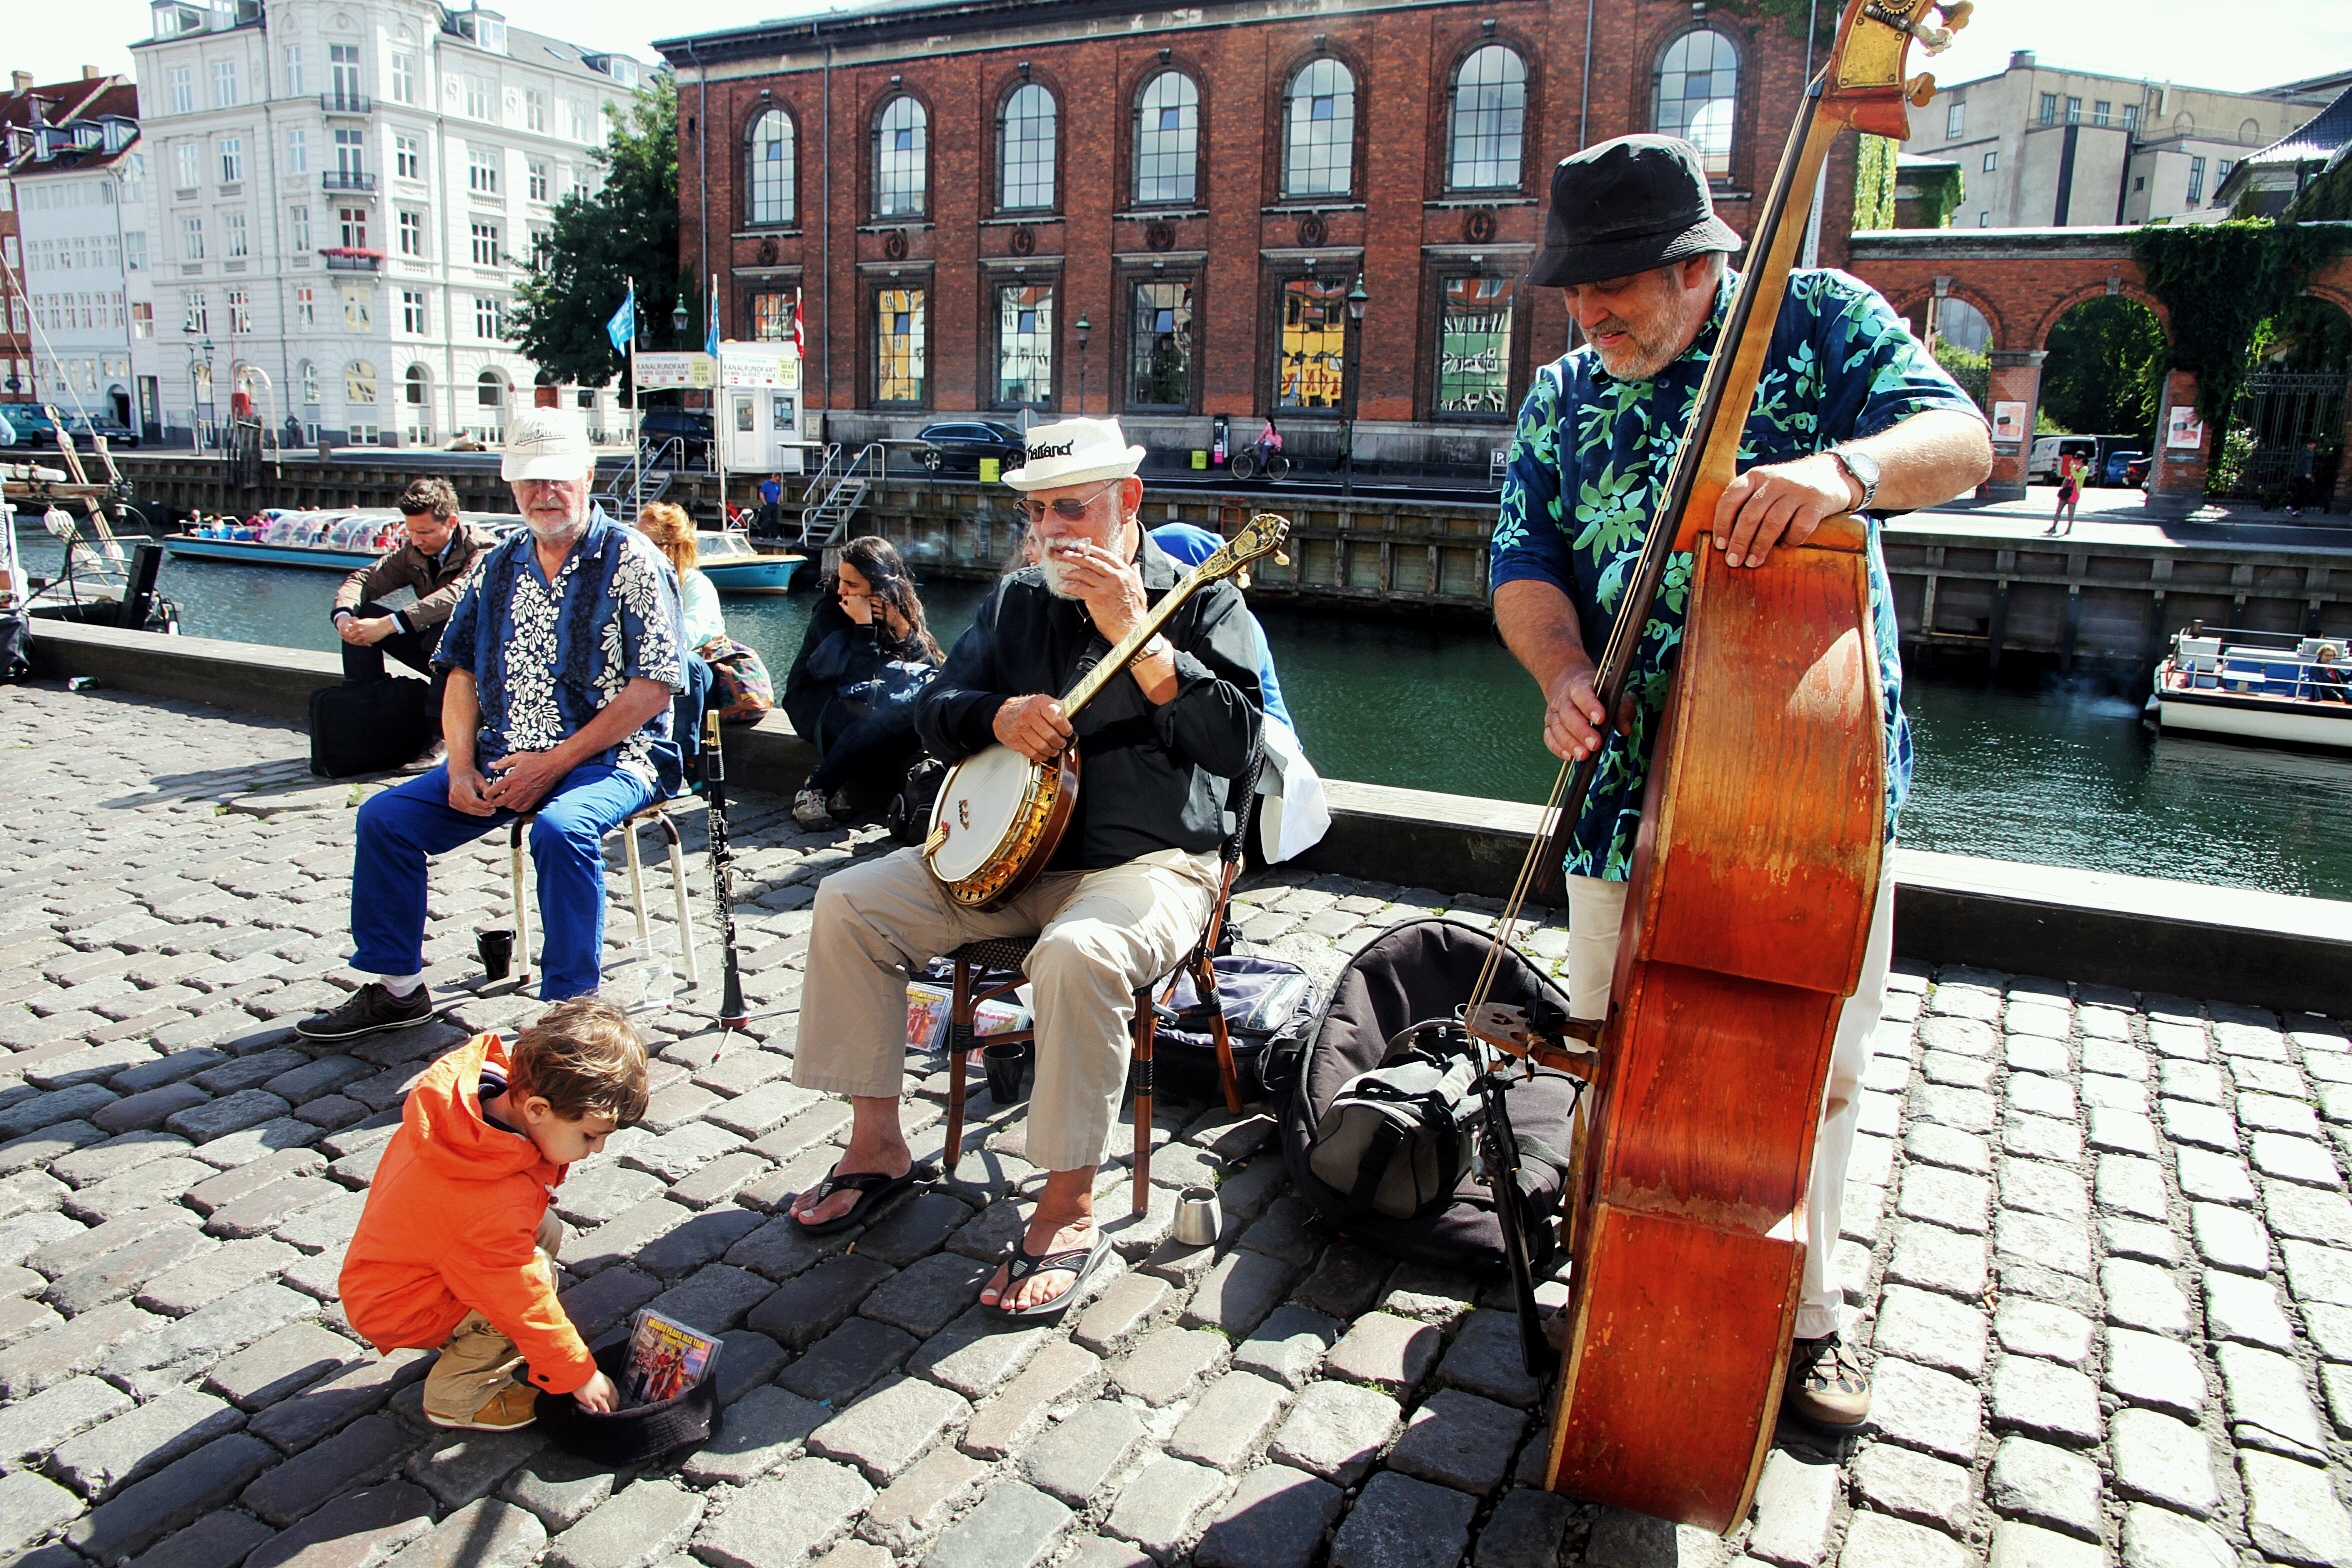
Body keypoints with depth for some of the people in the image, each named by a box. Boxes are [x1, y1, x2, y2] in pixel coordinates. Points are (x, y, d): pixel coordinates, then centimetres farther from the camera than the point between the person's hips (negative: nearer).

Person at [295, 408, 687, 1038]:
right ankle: (392, 986, 12)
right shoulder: (500, 564, 12)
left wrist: (554, 762, -17)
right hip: (503, 757, 7)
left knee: (561, 828, -36)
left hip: (609, 757, -6)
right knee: (384, 817, -2)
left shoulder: (630, 560, -7)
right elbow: (463, 672, 14)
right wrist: (461, 766, -3)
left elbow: (653, 687, -14)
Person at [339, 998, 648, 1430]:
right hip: (395, 1309, -9)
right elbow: (526, 1299, -27)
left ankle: (469, 1341, 13)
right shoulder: (494, 1203, -38)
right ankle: (457, 1396, -5)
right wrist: (578, 1374, -14)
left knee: (545, 1231, 2)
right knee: (537, 1271, -24)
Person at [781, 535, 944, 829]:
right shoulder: (830, 611, -14)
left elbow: (930, 666, -9)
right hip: (817, 704, -4)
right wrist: (864, 624, -28)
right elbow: (861, 678, -23)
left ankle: (854, 783, -19)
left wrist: (902, 629, -21)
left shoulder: (905, 607, -1)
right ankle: (814, 792, -23)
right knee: (882, 718, -37)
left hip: (867, 700, 5)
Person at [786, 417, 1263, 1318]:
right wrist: (998, 716, -11)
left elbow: (1235, 743, -19)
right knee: (848, 903, -5)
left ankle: (1069, 1210, -20)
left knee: (1076, 954, -37)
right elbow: (934, 712, 12)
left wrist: (1133, 633, -25)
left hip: (1150, 861, -6)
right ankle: (877, 1144, 7)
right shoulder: (1017, 600, 12)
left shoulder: (1199, 600, -5)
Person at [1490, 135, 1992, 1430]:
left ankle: (1803, 1313, 32)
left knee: (1817, 1071, 9)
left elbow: (1958, 438, -11)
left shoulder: (1820, 321, 0)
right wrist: (1566, 673, -19)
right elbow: (1526, 571, 2)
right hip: (1633, 790, 2)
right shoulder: (1560, 401, 8)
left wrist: (1846, 466, -33)